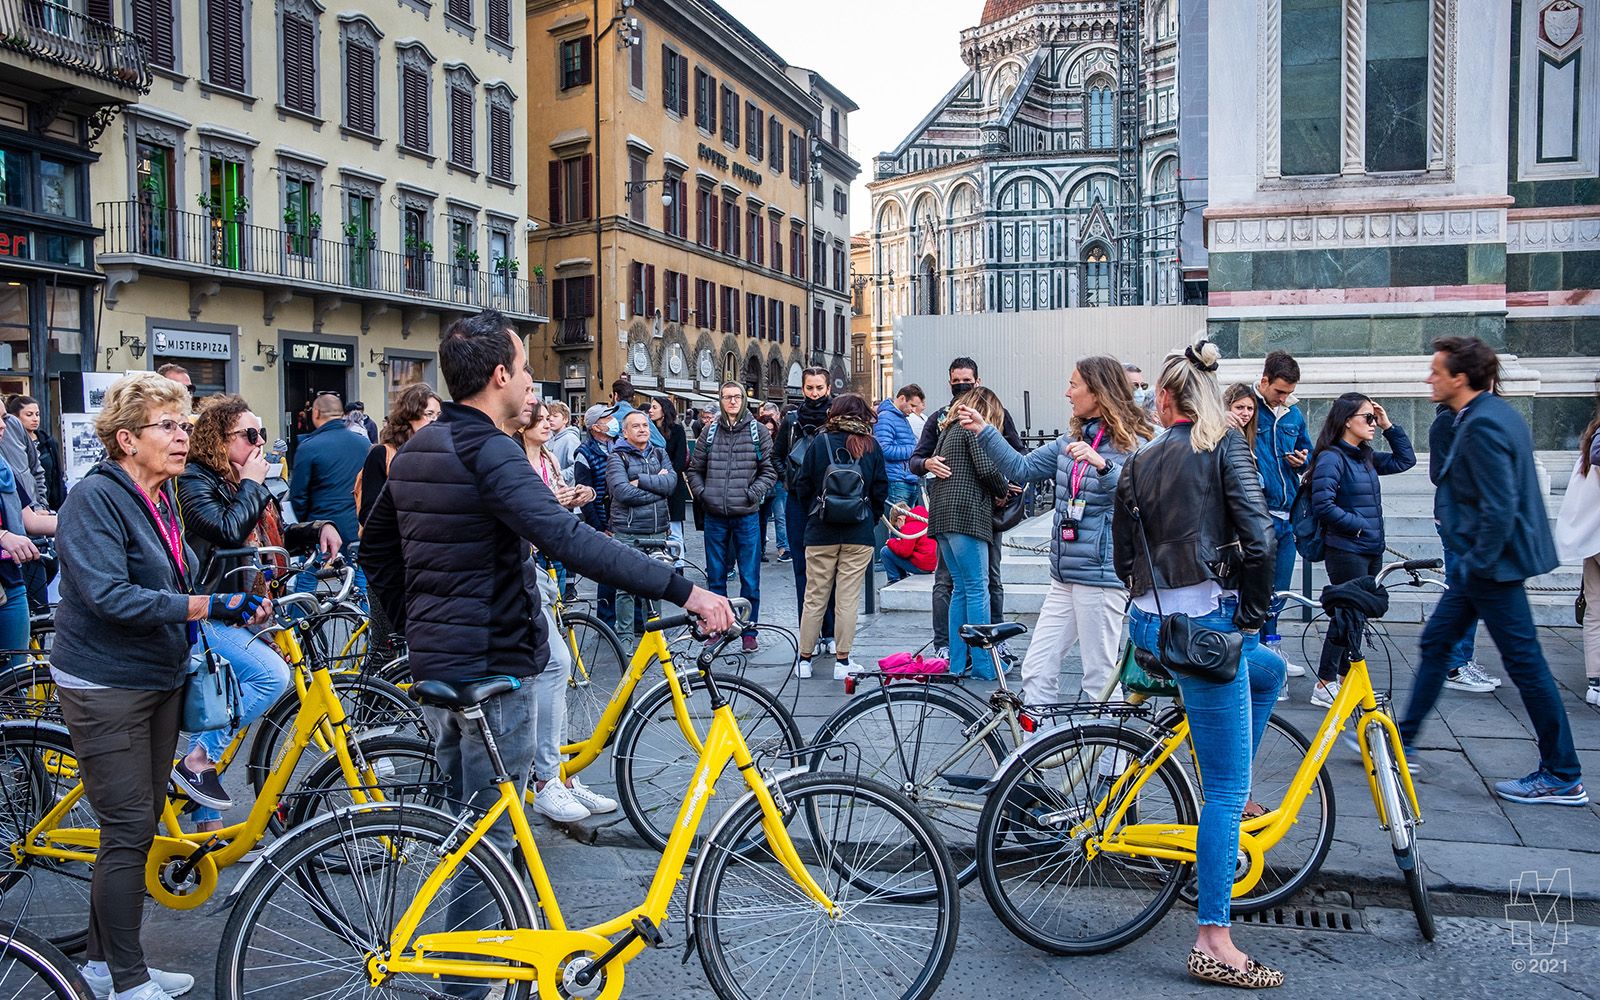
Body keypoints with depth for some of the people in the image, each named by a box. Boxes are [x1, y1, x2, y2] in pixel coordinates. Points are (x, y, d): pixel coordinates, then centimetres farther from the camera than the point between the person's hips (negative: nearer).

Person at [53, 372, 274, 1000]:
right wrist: (207, 606, -26)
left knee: (140, 824, 14)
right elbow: (108, 595, -26)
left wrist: (235, 608, 7)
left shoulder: (161, 497, 11)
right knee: (128, 830, -4)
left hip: (159, 678, 9)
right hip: (106, 685, -9)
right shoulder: (96, 497, -16)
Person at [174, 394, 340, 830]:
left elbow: (280, 536, 24)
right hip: (203, 617, -9)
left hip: (241, 615, 9)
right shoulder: (194, 482, -10)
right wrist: (251, 484, -13)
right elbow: (230, 531, -26)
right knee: (272, 675, -27)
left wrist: (319, 529, 5)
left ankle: (207, 826, 20)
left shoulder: (246, 485, 16)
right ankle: (196, 761, -14)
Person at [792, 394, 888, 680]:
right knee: (848, 598, 4)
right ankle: (842, 661, 8)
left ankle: (804, 659, 13)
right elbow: (881, 490, 4)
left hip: (821, 531, 0)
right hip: (860, 533, 0)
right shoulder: (871, 446, 0)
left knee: (814, 597, 7)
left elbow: (802, 487, 1)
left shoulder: (819, 442, -2)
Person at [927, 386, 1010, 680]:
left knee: (961, 588, 11)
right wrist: (1003, 490, 5)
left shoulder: (948, 429, 24)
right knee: (977, 588, -6)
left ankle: (957, 662, 11)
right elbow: (987, 469, -13)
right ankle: (984, 663, -4)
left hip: (941, 515, 9)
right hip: (966, 515, -9)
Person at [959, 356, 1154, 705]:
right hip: (1065, 575, 8)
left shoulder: (1133, 446, -7)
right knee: (1037, 670, 7)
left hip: (1101, 575, -8)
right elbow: (1022, 469, 16)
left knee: (1100, 681, 0)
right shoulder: (1072, 440, 14)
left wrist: (1102, 465, -37)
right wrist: (983, 431, 10)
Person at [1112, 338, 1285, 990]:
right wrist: (1254, 613, 0)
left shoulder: (1136, 465, 11)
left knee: (1269, 670, 33)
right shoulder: (1224, 446, -2)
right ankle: (1212, 942, 2)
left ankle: (1232, 799, 36)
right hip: (1205, 623, -6)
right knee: (1225, 787, 0)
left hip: (1148, 624, 6)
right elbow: (1258, 538, -11)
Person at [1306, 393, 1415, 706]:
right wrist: (1359, 524, -14)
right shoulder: (1331, 458, -13)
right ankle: (1324, 686, 0)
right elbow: (1323, 505, -20)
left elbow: (1405, 459, 23)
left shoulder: (1366, 458, 14)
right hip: (1346, 551, -9)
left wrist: (1389, 426, 13)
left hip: (1371, 551, 9)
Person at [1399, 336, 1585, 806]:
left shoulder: (1483, 425, -21)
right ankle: (1402, 741, 24)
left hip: (1492, 565, -11)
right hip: (1482, 561, 11)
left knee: (1525, 662, -2)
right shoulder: (1497, 413, 11)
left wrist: (1477, 563, -17)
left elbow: (1499, 508, -26)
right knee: (1436, 643, 15)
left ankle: (1563, 777, 9)